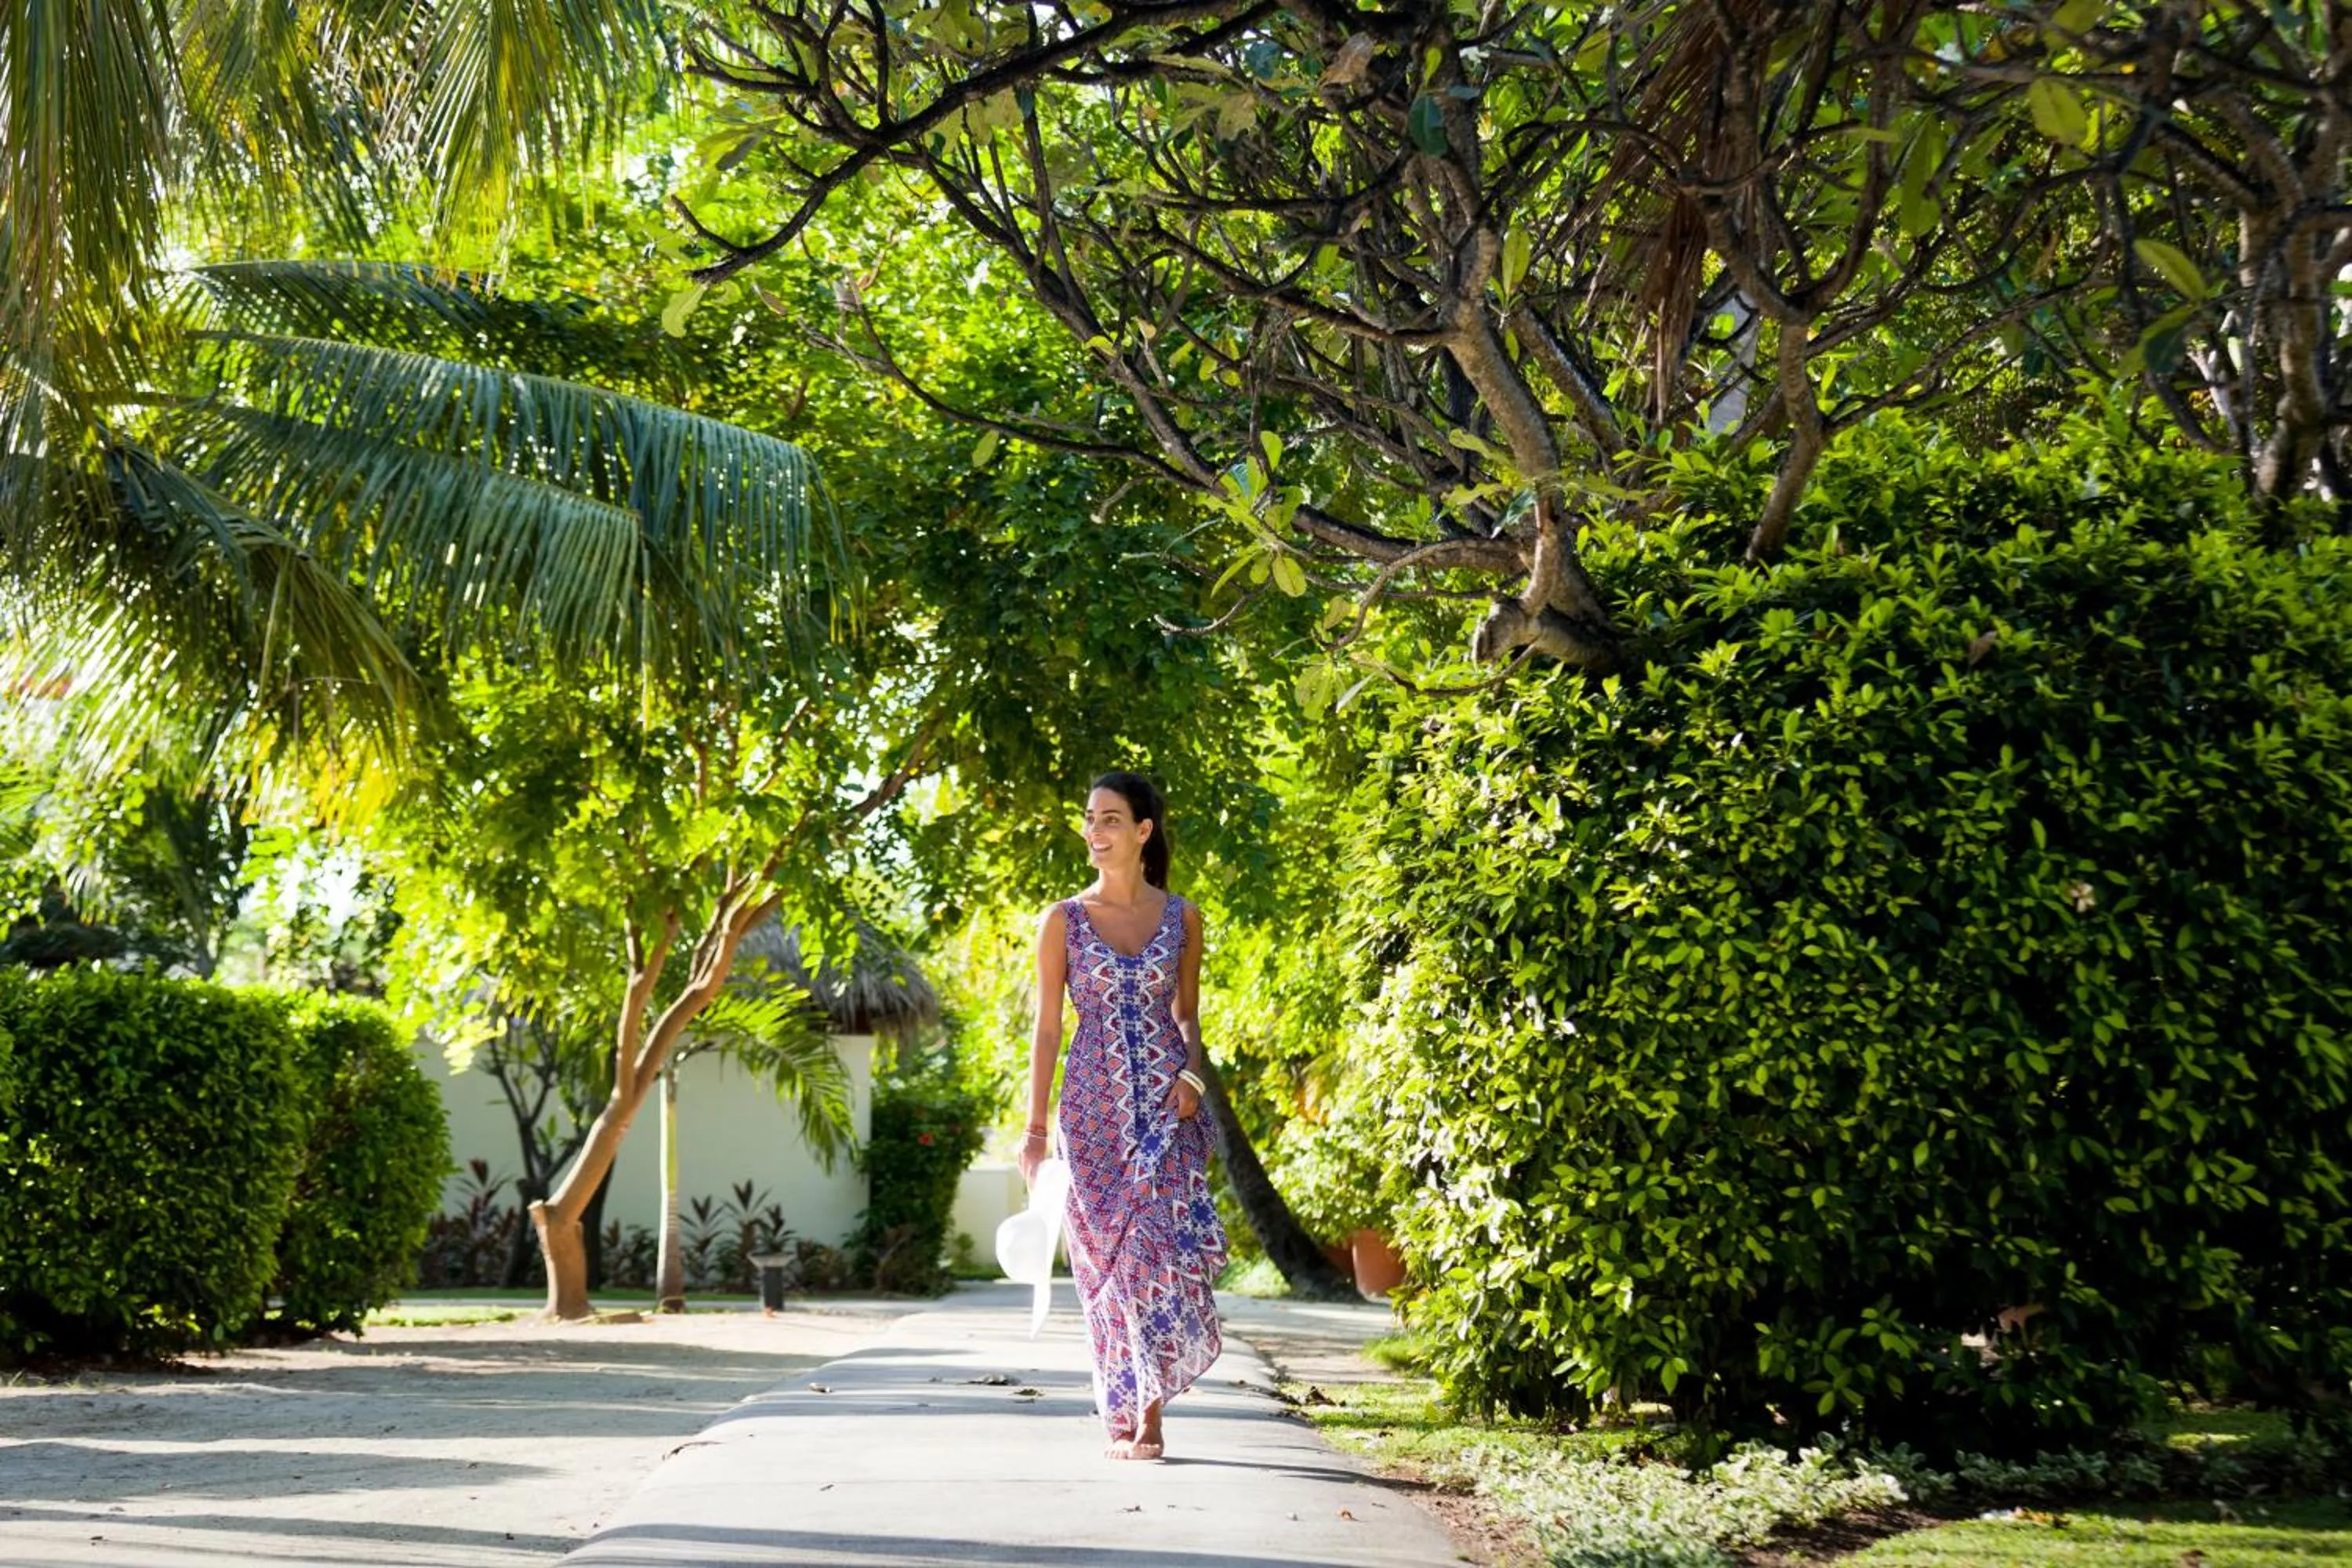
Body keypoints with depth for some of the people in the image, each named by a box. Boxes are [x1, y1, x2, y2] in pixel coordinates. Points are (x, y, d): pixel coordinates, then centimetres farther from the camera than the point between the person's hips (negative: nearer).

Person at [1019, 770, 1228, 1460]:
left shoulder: (1181, 917, 6)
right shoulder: (1063, 920, 3)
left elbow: (1188, 1016, 13)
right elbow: (1048, 1025, 2)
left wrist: (1191, 1076, -6)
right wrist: (1035, 1125, -2)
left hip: (1166, 1099, 0)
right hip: (1094, 1103, 0)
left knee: (1159, 1242, -10)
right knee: (1106, 1249, 2)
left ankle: (1149, 1412, -2)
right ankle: (1122, 1413, 14)